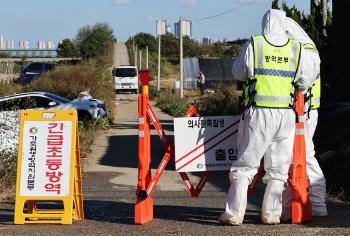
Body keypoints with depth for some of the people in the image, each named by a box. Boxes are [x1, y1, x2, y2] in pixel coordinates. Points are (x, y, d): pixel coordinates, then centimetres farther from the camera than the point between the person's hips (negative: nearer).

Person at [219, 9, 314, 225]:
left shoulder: (253, 45, -3)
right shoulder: (297, 49, 2)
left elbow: (238, 73, 9)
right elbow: (304, 83, 6)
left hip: (258, 112, -2)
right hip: (286, 114, 2)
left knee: (245, 164, 4)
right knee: (278, 167, 11)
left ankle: (234, 213, 2)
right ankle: (271, 214, 12)